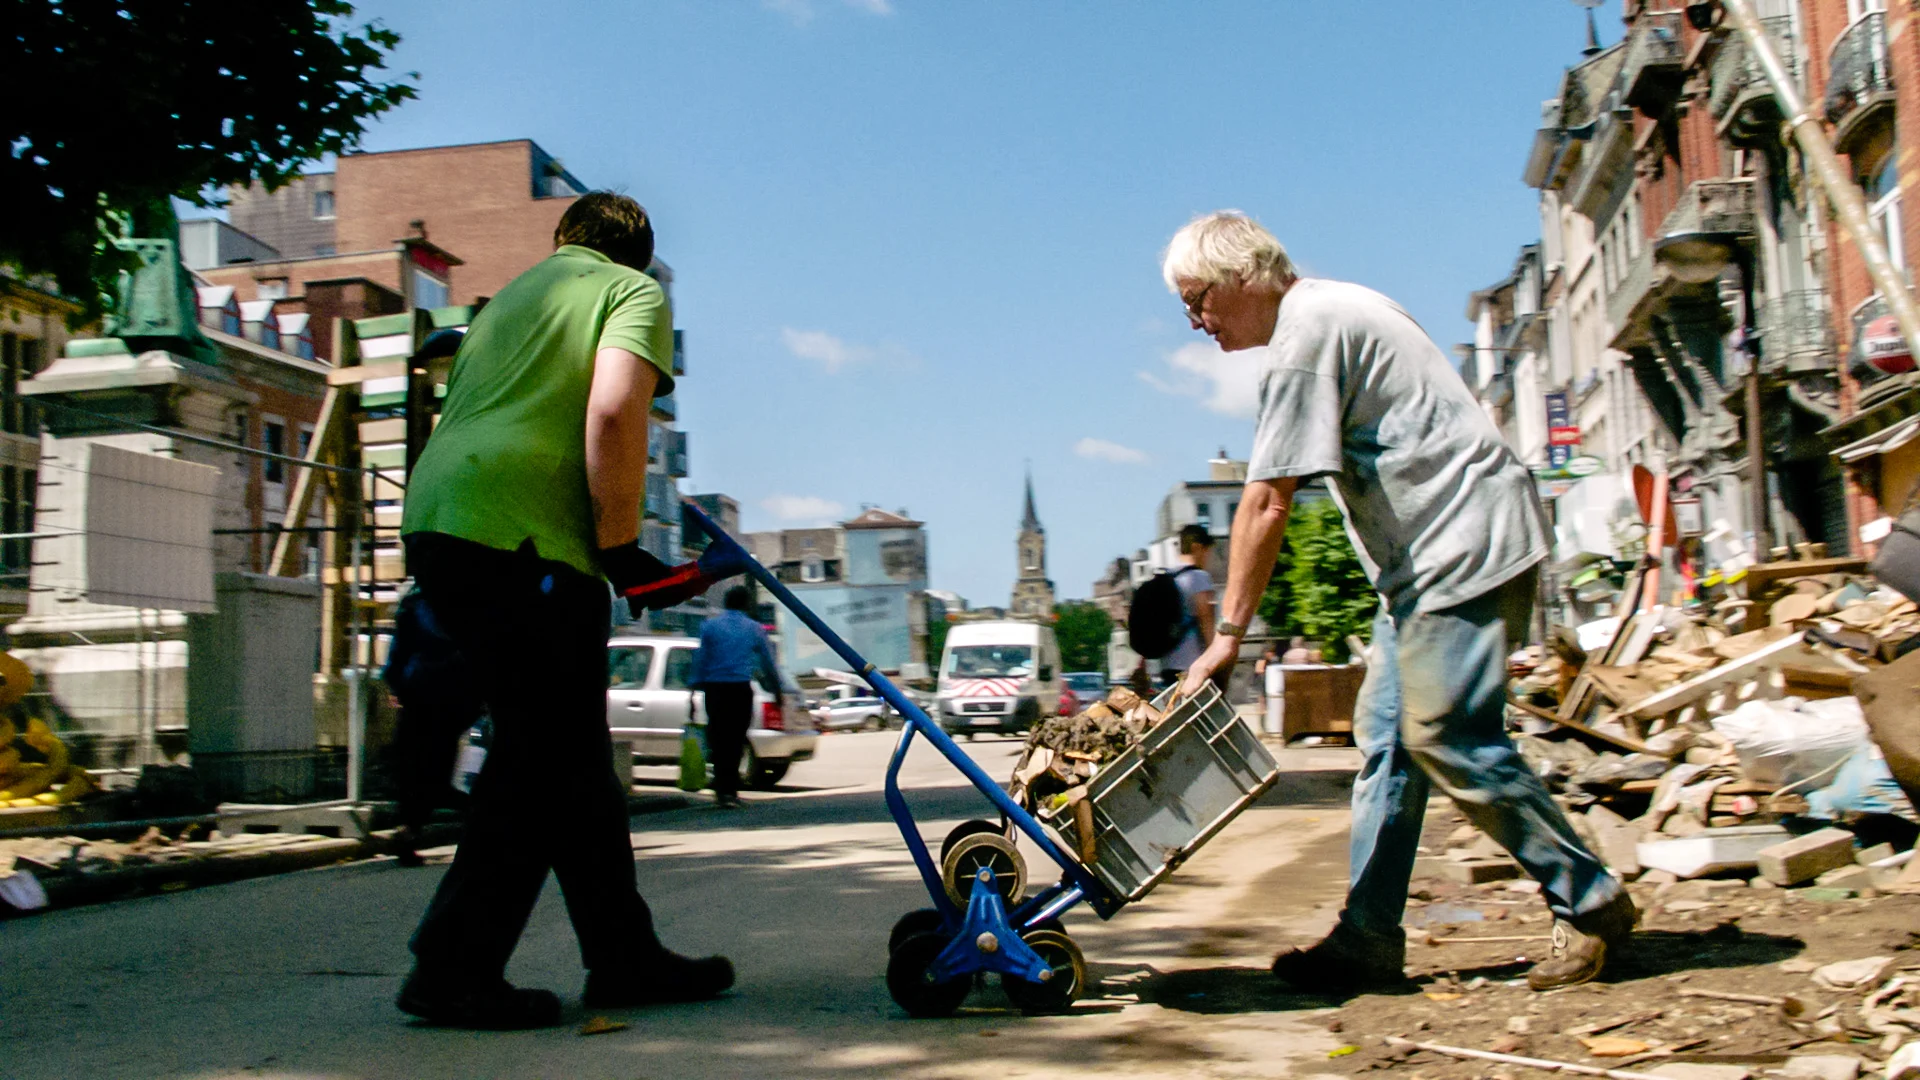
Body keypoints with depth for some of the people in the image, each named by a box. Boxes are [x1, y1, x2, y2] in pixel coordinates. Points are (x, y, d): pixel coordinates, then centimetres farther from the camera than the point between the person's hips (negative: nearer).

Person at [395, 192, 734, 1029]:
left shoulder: (513, 294, 30)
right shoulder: (634, 292, 6)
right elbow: (612, 411, -13)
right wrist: (621, 548, -8)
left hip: (434, 524, 8)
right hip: (519, 536, -8)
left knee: (572, 757, 13)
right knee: (541, 759, 0)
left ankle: (624, 957, 19)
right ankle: (453, 970, 2)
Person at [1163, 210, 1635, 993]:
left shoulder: (1304, 333, -14)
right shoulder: (1331, 310, 17)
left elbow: (1268, 502, -17)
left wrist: (1228, 633, -13)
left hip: (1464, 542, -11)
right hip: (1430, 554, 11)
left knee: (1448, 738, -11)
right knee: (1386, 737, 6)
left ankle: (1591, 905, 3)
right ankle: (1368, 937, 9)